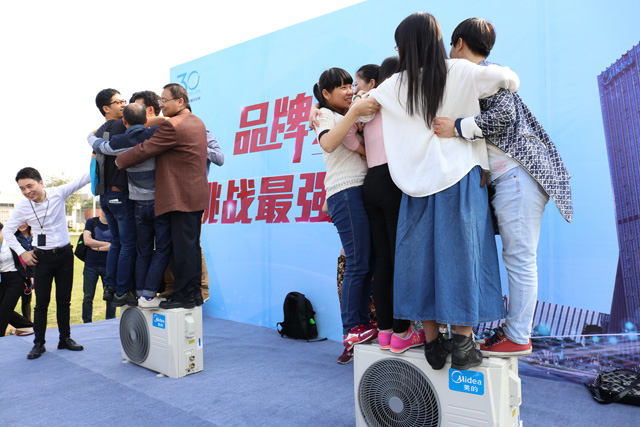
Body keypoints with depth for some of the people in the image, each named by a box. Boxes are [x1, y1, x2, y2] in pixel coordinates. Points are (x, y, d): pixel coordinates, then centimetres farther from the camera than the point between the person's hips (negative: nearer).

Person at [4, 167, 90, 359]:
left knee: (64, 300, 10)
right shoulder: (22, 207, -6)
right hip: (42, 257, 0)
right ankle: (39, 343, 16)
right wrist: (21, 253, 0)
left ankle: (65, 339, 21)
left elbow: (82, 180, -10)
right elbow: (8, 230, 6)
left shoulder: (58, 194, -9)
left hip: (65, 254, 0)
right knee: (41, 303, 4)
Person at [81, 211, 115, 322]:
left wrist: (98, 248, -8)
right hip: (91, 265, 0)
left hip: (109, 266, 0)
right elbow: (87, 241, -8)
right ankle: (87, 323, 19)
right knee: (88, 296, 6)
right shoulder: (91, 222, 5)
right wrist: (107, 244, -7)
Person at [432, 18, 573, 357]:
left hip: (518, 174, -10)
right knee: (515, 256, 11)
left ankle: (518, 338, 3)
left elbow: (504, 113, -20)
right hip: (502, 179, 10)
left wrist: (458, 127, -19)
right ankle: (514, 328, 19)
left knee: (519, 257, -5)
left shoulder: (486, 73, -5)